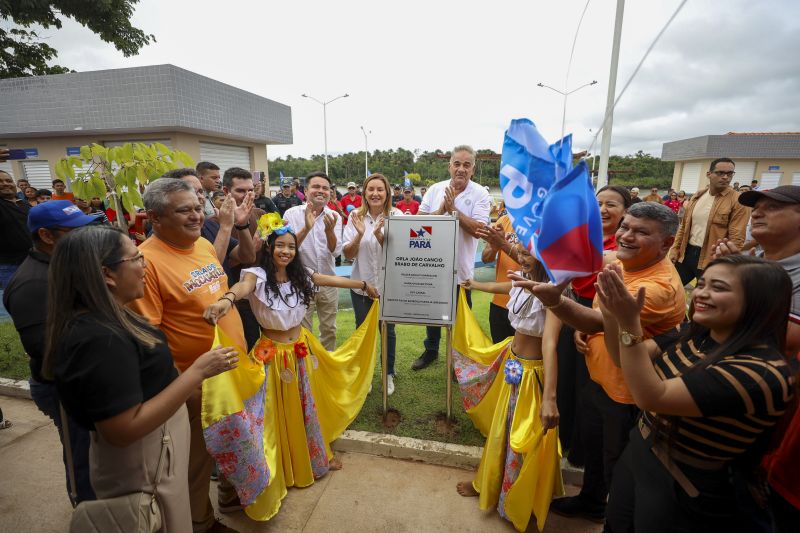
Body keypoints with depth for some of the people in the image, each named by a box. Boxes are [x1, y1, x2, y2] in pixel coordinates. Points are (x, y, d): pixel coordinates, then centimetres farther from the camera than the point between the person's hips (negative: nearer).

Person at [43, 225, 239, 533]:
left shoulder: (104, 320, 0)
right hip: (143, 469, -9)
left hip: (154, 451, 9)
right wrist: (197, 372, -32)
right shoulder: (99, 339, -32)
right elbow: (123, 430, -32)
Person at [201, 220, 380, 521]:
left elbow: (332, 280, 6)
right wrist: (227, 299, -64)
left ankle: (317, 455, 46)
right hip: (274, 353, -5)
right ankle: (285, 466, 36)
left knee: (309, 404, 21)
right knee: (282, 412, 11)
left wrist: (364, 285, 13)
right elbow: (243, 287, -41)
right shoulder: (258, 275, -19)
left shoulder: (301, 275, -3)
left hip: (302, 348, 5)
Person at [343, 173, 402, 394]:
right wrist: (359, 235, -25)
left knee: (387, 330, 12)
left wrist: (379, 235, -29)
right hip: (361, 284, 1)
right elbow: (348, 255, -7)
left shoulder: (396, 215, -8)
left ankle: (388, 374, 33)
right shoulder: (355, 216, -5)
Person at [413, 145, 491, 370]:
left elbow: (478, 230, -19)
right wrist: (442, 209, -16)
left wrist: (453, 209, -20)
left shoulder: (480, 194, -9)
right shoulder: (435, 189, 1)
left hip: (461, 268, -3)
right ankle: (431, 350, 41)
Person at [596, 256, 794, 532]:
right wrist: (611, 314, -10)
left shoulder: (762, 371, -25)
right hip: (638, 455, 7)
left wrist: (629, 323, -38)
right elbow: (631, 362, 5)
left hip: (682, 495, -7)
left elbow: (652, 398, -32)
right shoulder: (698, 339, -2)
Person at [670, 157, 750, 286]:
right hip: (686, 253, 5)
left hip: (711, 260, -5)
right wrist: (675, 249, 9)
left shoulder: (738, 201, -9)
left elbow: (737, 238, -14)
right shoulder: (697, 197, 8)